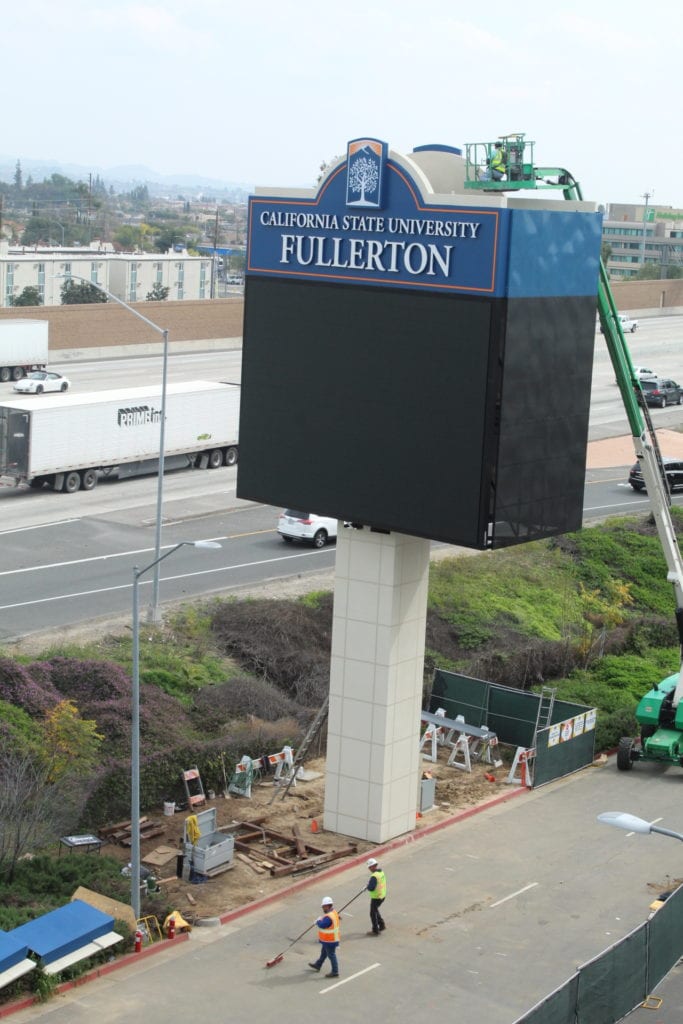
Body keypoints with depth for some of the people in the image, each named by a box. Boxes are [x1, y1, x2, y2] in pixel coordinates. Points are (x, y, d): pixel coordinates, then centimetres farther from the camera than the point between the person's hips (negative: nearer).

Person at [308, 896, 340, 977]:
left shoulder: (329, 917, -31)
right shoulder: (333, 912, 2)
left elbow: (322, 925, -29)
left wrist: (318, 921, -9)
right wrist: (320, 920, -1)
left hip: (329, 941, -11)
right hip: (329, 939, 11)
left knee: (331, 955, 1)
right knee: (323, 953, 27)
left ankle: (335, 972, 10)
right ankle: (318, 965, 45)